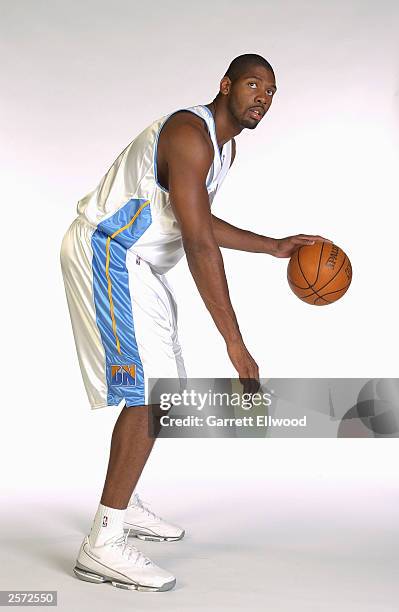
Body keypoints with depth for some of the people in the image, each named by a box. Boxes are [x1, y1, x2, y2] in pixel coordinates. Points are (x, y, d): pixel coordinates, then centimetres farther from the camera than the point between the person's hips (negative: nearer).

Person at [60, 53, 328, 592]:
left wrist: (274, 246, 19)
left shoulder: (226, 146, 13)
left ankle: (123, 505, 31)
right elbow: (199, 244, -27)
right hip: (105, 251, -11)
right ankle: (103, 545, -13)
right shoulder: (190, 134, -20)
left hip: (135, 262, 11)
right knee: (150, 390, -18)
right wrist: (235, 342, -28)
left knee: (154, 385, 16)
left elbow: (198, 220, 23)